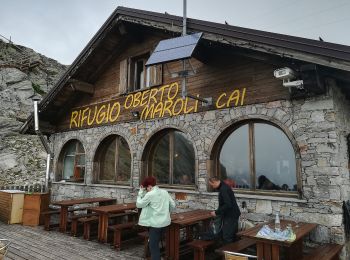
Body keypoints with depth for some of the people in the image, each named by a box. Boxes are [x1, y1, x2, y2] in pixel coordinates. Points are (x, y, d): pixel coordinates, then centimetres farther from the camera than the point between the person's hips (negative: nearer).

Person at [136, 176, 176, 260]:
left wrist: (141, 192, 1)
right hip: (164, 221, 7)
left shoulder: (150, 195, -16)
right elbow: (173, 205, 8)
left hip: (155, 223, -7)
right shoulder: (164, 192, 4)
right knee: (156, 244, 22)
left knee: (153, 246, 5)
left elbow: (139, 204, -5)